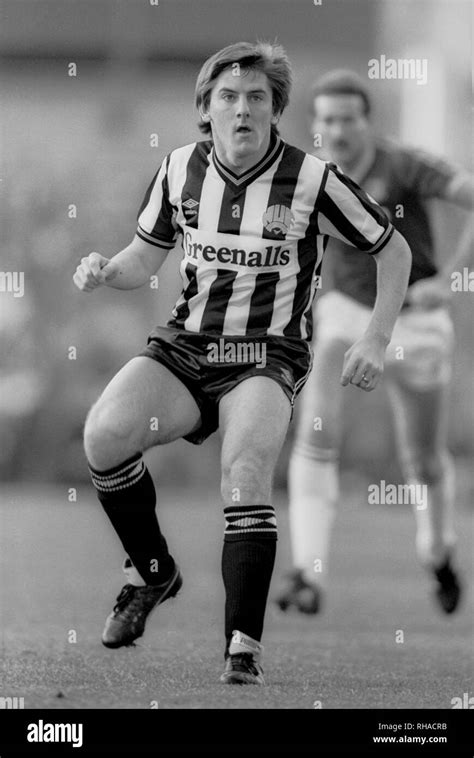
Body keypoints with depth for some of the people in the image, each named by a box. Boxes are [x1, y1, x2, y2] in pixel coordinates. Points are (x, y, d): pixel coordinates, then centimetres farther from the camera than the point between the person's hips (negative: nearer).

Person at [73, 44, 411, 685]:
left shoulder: (312, 179, -8)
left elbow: (394, 251, 4)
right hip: (185, 346, 3)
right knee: (104, 434, -23)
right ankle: (153, 572, 3)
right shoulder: (180, 169, 3)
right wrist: (105, 270, -6)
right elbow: (146, 256, 17)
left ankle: (244, 649, -28)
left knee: (245, 468, -31)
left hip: (267, 360, -3)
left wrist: (376, 340, -4)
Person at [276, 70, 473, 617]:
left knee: (424, 463, 10)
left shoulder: (403, 166, -21)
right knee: (317, 432, -22)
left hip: (413, 323, -3)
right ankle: (308, 577, -23)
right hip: (346, 316, 3)